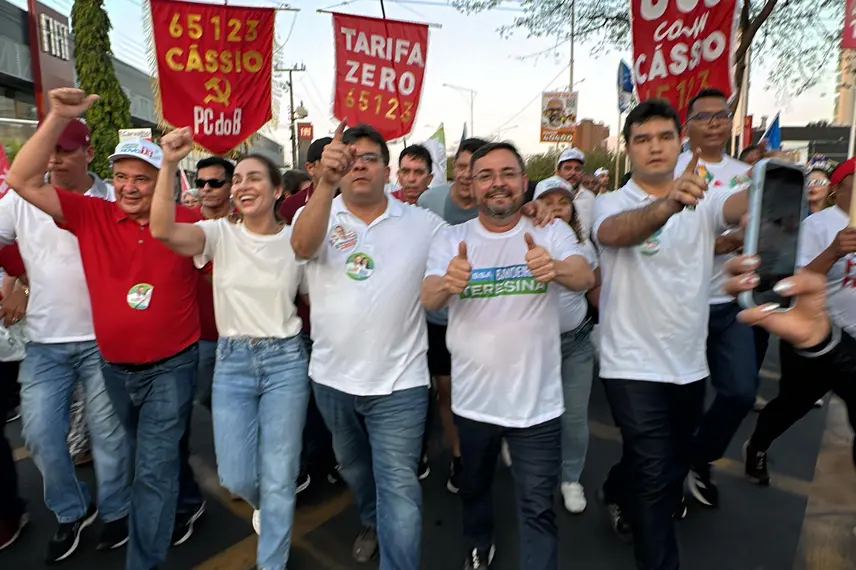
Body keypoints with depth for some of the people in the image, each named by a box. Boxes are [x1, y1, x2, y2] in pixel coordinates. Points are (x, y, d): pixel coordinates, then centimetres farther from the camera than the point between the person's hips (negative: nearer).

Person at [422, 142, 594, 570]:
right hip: (472, 399, 3)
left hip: (537, 402, -2)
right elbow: (427, 299, -18)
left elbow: (585, 278, -24)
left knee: (537, 509, 11)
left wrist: (557, 269, -48)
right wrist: (446, 283, -42)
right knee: (473, 487, 26)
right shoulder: (451, 239, -5)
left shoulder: (552, 232, -7)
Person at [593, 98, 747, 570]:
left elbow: (741, 204, -21)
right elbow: (615, 232, -32)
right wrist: (666, 205, -53)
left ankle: (618, 493, 51)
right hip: (634, 366, -5)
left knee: (673, 466, 23)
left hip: (689, 364, 6)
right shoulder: (612, 204, -8)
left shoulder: (702, 202, 3)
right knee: (655, 475, -5)